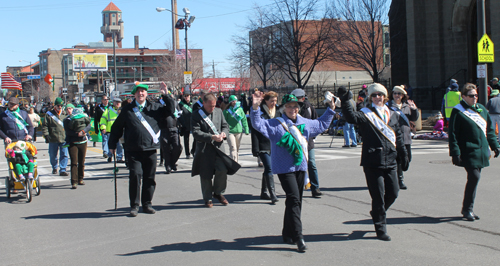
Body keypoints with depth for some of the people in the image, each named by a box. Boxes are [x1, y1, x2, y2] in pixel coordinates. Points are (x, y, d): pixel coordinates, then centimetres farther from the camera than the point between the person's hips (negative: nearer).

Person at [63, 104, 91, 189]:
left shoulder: (83, 117, 9)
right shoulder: (66, 120, 6)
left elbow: (89, 126, -3)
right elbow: (68, 131, -8)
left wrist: (83, 130, -22)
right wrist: (77, 134, -20)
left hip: (83, 142, 2)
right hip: (72, 143, -2)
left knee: (82, 162, 7)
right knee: (74, 162, -11)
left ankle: (80, 179, 22)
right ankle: (74, 182, -13)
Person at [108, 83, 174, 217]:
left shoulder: (154, 107, 9)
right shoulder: (127, 110, 7)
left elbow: (170, 110, 3)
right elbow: (117, 127, 12)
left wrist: (166, 96, -7)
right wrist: (112, 145, 12)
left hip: (151, 150, 2)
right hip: (134, 150, -2)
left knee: (149, 178, 7)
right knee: (135, 176, -11)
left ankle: (147, 204, 19)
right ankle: (134, 206, 0)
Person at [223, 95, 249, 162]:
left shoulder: (240, 109, 5)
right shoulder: (227, 111, -5)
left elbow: (244, 120, 9)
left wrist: (246, 130, 6)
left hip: (239, 131, 4)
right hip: (230, 132, -4)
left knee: (237, 148, 13)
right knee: (233, 148, -13)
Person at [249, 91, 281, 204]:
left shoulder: (277, 113, 11)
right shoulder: (259, 113, -8)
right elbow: (254, 131, -10)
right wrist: (255, 149, -14)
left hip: (274, 146, 6)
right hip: (263, 147, -6)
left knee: (267, 169, 14)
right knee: (269, 169, -13)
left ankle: (264, 192, 25)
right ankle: (273, 195, -15)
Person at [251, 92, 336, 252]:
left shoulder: (305, 123, 12)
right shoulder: (275, 124, -6)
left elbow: (322, 124, 29)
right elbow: (258, 124, -17)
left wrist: (331, 110, 27)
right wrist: (255, 108, -31)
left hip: (301, 167, 7)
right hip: (285, 168, -6)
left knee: (296, 201, 11)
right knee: (294, 199, -16)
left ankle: (288, 234, 24)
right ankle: (298, 237, -14)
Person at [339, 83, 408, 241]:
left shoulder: (393, 115, 14)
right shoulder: (366, 114, -3)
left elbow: (399, 137, 20)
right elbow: (352, 117, -25)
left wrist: (403, 156, 20)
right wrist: (345, 102, -38)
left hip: (390, 161, 5)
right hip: (373, 162, -5)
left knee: (393, 193, 11)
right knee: (378, 195, -2)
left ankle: (377, 213, 38)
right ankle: (380, 229, 9)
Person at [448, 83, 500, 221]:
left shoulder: (481, 109, 14)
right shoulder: (458, 111, -6)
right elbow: (453, 134, -9)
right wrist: (455, 152, -15)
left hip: (481, 151, 7)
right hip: (469, 151, -7)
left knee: (474, 178, 7)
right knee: (474, 177, -14)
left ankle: (467, 209, 17)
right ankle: (467, 209, -2)